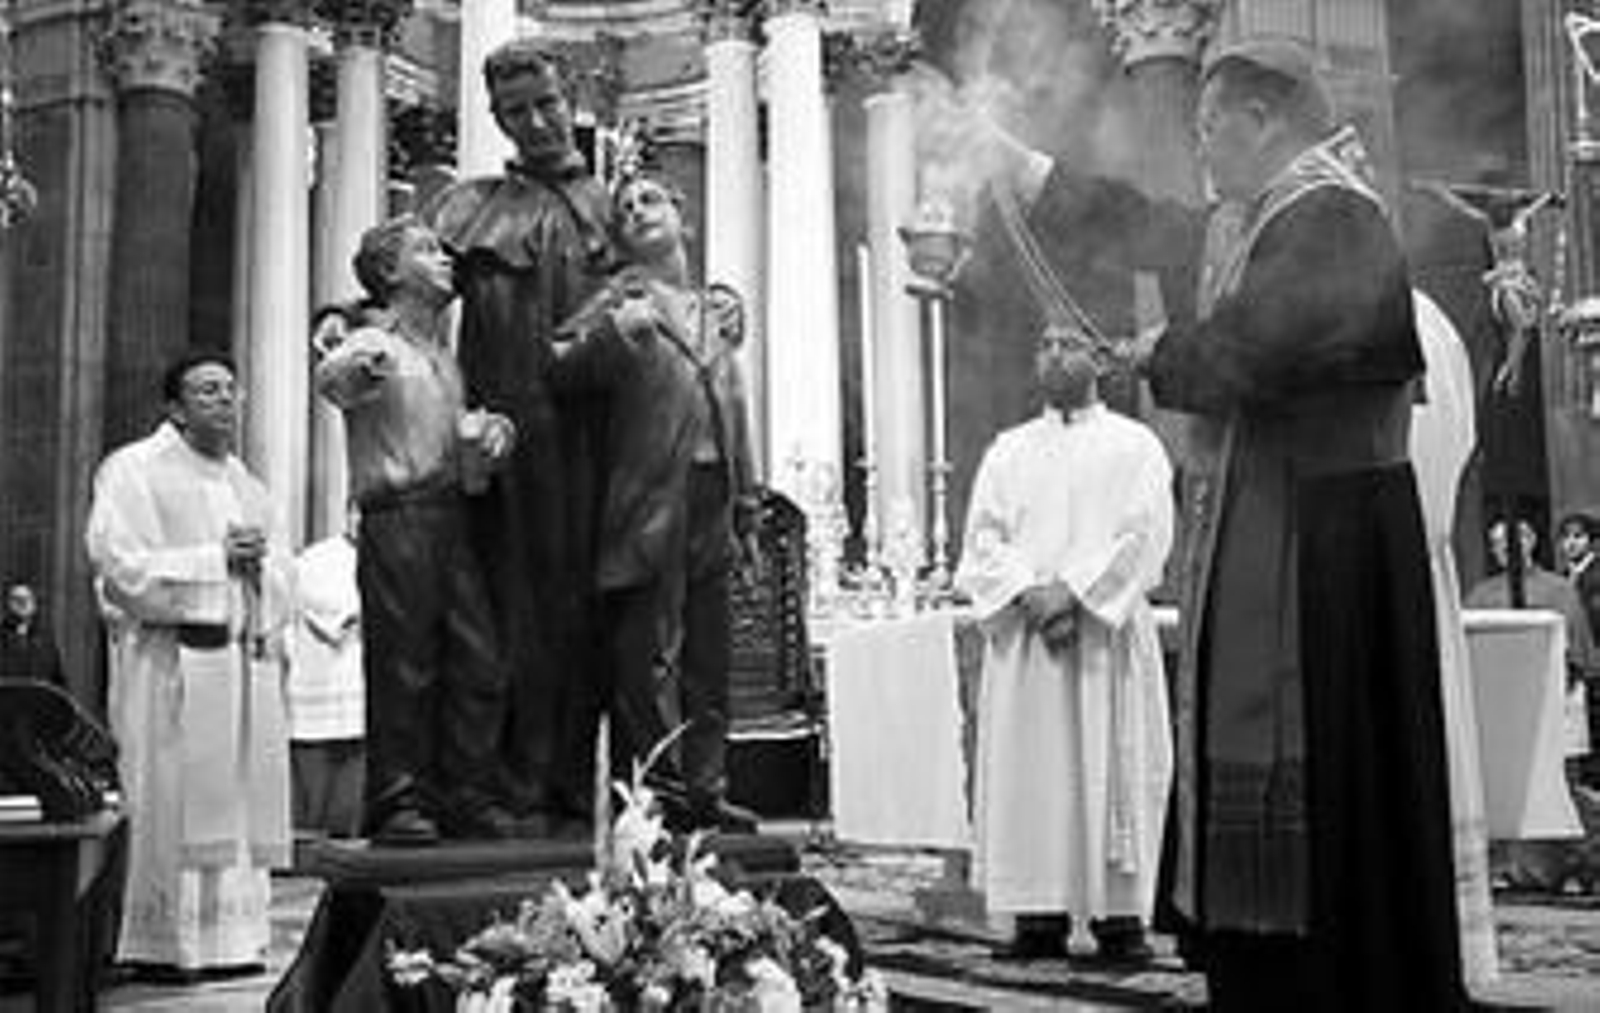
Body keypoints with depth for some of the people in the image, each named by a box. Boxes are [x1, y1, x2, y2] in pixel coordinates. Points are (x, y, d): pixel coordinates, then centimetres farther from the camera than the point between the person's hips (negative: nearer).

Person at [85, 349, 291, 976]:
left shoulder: (245, 483, 21)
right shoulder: (132, 471, 0)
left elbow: (280, 577, 19)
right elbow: (123, 567, -11)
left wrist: (258, 563, -4)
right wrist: (217, 559, -13)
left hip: (248, 660, 7)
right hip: (174, 663, -6)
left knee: (243, 801, 6)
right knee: (174, 805, -6)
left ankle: (232, 939, 13)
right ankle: (163, 943, 2)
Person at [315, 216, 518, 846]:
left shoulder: (444, 353, 22)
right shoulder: (374, 345, 0)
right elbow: (331, 381, -21)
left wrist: (490, 431, 3)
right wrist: (355, 368, -43)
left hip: (451, 517, 7)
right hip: (396, 517, -7)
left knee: (479, 664, 4)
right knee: (402, 669, -6)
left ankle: (468, 798, 12)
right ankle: (399, 803, 1)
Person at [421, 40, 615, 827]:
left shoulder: (614, 204, 19)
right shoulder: (471, 207, 14)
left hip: (592, 432, 2)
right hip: (505, 430, -1)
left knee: (584, 605, 1)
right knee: (516, 605, -4)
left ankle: (573, 783, 7)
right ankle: (517, 784, 1)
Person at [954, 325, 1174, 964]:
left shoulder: (1134, 445, 10)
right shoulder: (1007, 451, 18)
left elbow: (1143, 535, -3)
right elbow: (983, 537, 7)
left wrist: (1074, 593, -14)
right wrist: (1029, 594, -11)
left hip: (1108, 630, -2)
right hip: (1024, 631, 2)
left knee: (1113, 765, -5)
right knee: (1029, 766, -3)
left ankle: (1119, 915, -2)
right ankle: (1040, 915, -1)